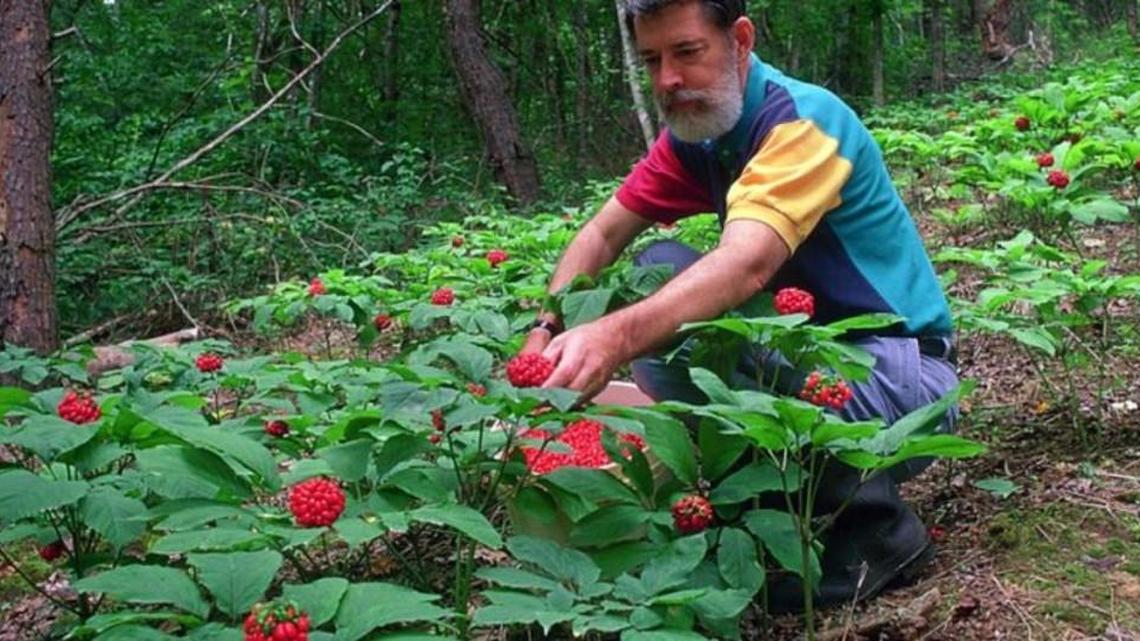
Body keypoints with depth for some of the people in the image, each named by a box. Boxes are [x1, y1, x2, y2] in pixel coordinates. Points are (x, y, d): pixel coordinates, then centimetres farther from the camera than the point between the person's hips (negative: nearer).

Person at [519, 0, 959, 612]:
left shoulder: (804, 120, -21)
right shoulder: (696, 133, 4)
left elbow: (748, 266, -37)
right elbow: (603, 233, 3)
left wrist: (615, 337, -51)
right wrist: (545, 332, -16)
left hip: (900, 379, -8)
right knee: (662, 271, -6)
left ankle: (874, 525, -9)